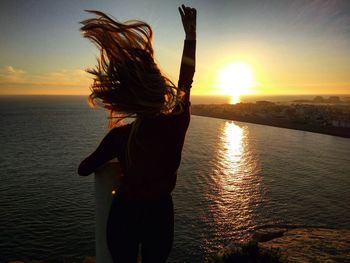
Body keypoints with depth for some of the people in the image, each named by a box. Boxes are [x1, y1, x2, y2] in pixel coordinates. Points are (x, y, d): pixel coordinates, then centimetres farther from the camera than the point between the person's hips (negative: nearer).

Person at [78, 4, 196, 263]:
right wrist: (191, 34, 0)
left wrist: (105, 155, 15)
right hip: (159, 214, 1)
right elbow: (185, 82, -7)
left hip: (123, 215, 0)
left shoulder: (119, 135, -17)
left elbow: (83, 169, -5)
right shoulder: (176, 124, -20)